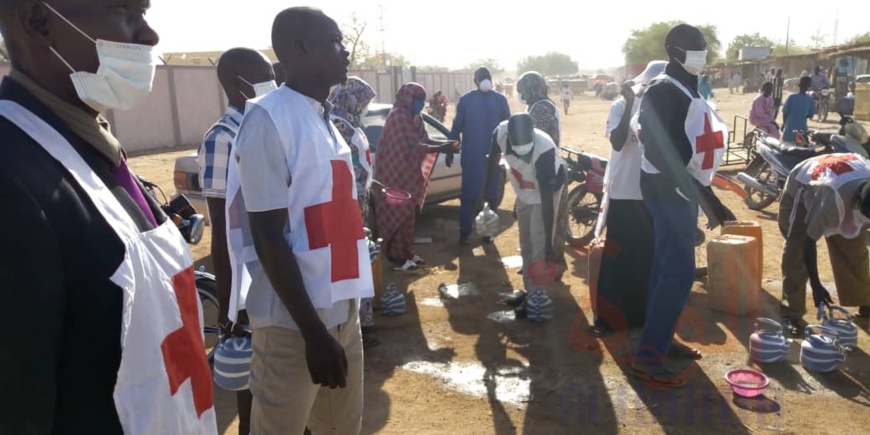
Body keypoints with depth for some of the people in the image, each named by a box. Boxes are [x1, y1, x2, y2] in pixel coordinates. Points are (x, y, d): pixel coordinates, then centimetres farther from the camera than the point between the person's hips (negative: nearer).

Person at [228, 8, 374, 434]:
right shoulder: (268, 120, -15)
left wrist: (341, 311, 17)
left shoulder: (325, 120, 11)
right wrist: (313, 331, -18)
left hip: (341, 309, 8)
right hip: (293, 322, -8)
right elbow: (268, 237, -17)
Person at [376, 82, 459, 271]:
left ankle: (407, 253, 23)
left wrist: (444, 143, -5)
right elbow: (414, 147, -25)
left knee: (407, 214, 14)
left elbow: (424, 140, 11)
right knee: (399, 215, -3)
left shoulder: (414, 117, 11)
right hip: (397, 174, -9)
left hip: (408, 173, 9)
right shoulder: (399, 116, -19)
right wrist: (441, 149, -24)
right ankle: (400, 258, 5)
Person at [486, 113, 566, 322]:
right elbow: (492, 162, -5)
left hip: (545, 191, -6)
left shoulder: (544, 150, -39)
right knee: (526, 245, 12)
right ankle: (531, 293, 25)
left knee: (538, 246, -13)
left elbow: (546, 199, -35)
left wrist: (549, 245, -33)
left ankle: (538, 298, -5)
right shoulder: (501, 133, -26)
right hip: (524, 191, 6)